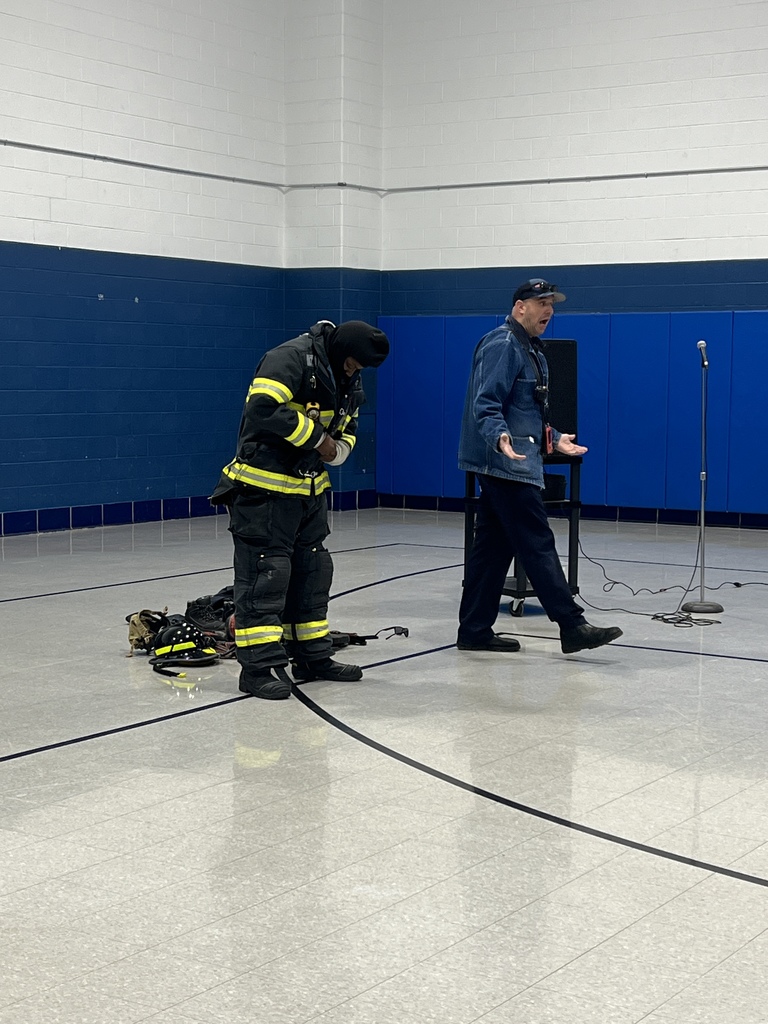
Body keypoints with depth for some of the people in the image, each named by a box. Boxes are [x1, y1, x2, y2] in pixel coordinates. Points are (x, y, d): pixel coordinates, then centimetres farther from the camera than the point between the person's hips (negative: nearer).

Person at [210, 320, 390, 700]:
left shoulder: (346, 381, 10)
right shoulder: (290, 359, -19)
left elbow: (347, 426, 22)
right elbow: (264, 409, -32)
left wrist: (338, 448, -3)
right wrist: (316, 437, -21)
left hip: (309, 489, 9)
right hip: (263, 487, -9)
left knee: (312, 571, 14)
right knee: (265, 573, -8)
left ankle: (313, 657, 25)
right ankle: (259, 666, -4)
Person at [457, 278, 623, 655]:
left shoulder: (530, 350, 21)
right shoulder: (502, 345, -12)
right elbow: (485, 405, -22)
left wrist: (555, 439, 31)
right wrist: (500, 437, -38)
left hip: (511, 464, 11)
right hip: (507, 463, -11)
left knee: (492, 547, 10)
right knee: (538, 545, -10)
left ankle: (475, 631, 13)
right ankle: (572, 627, -10)